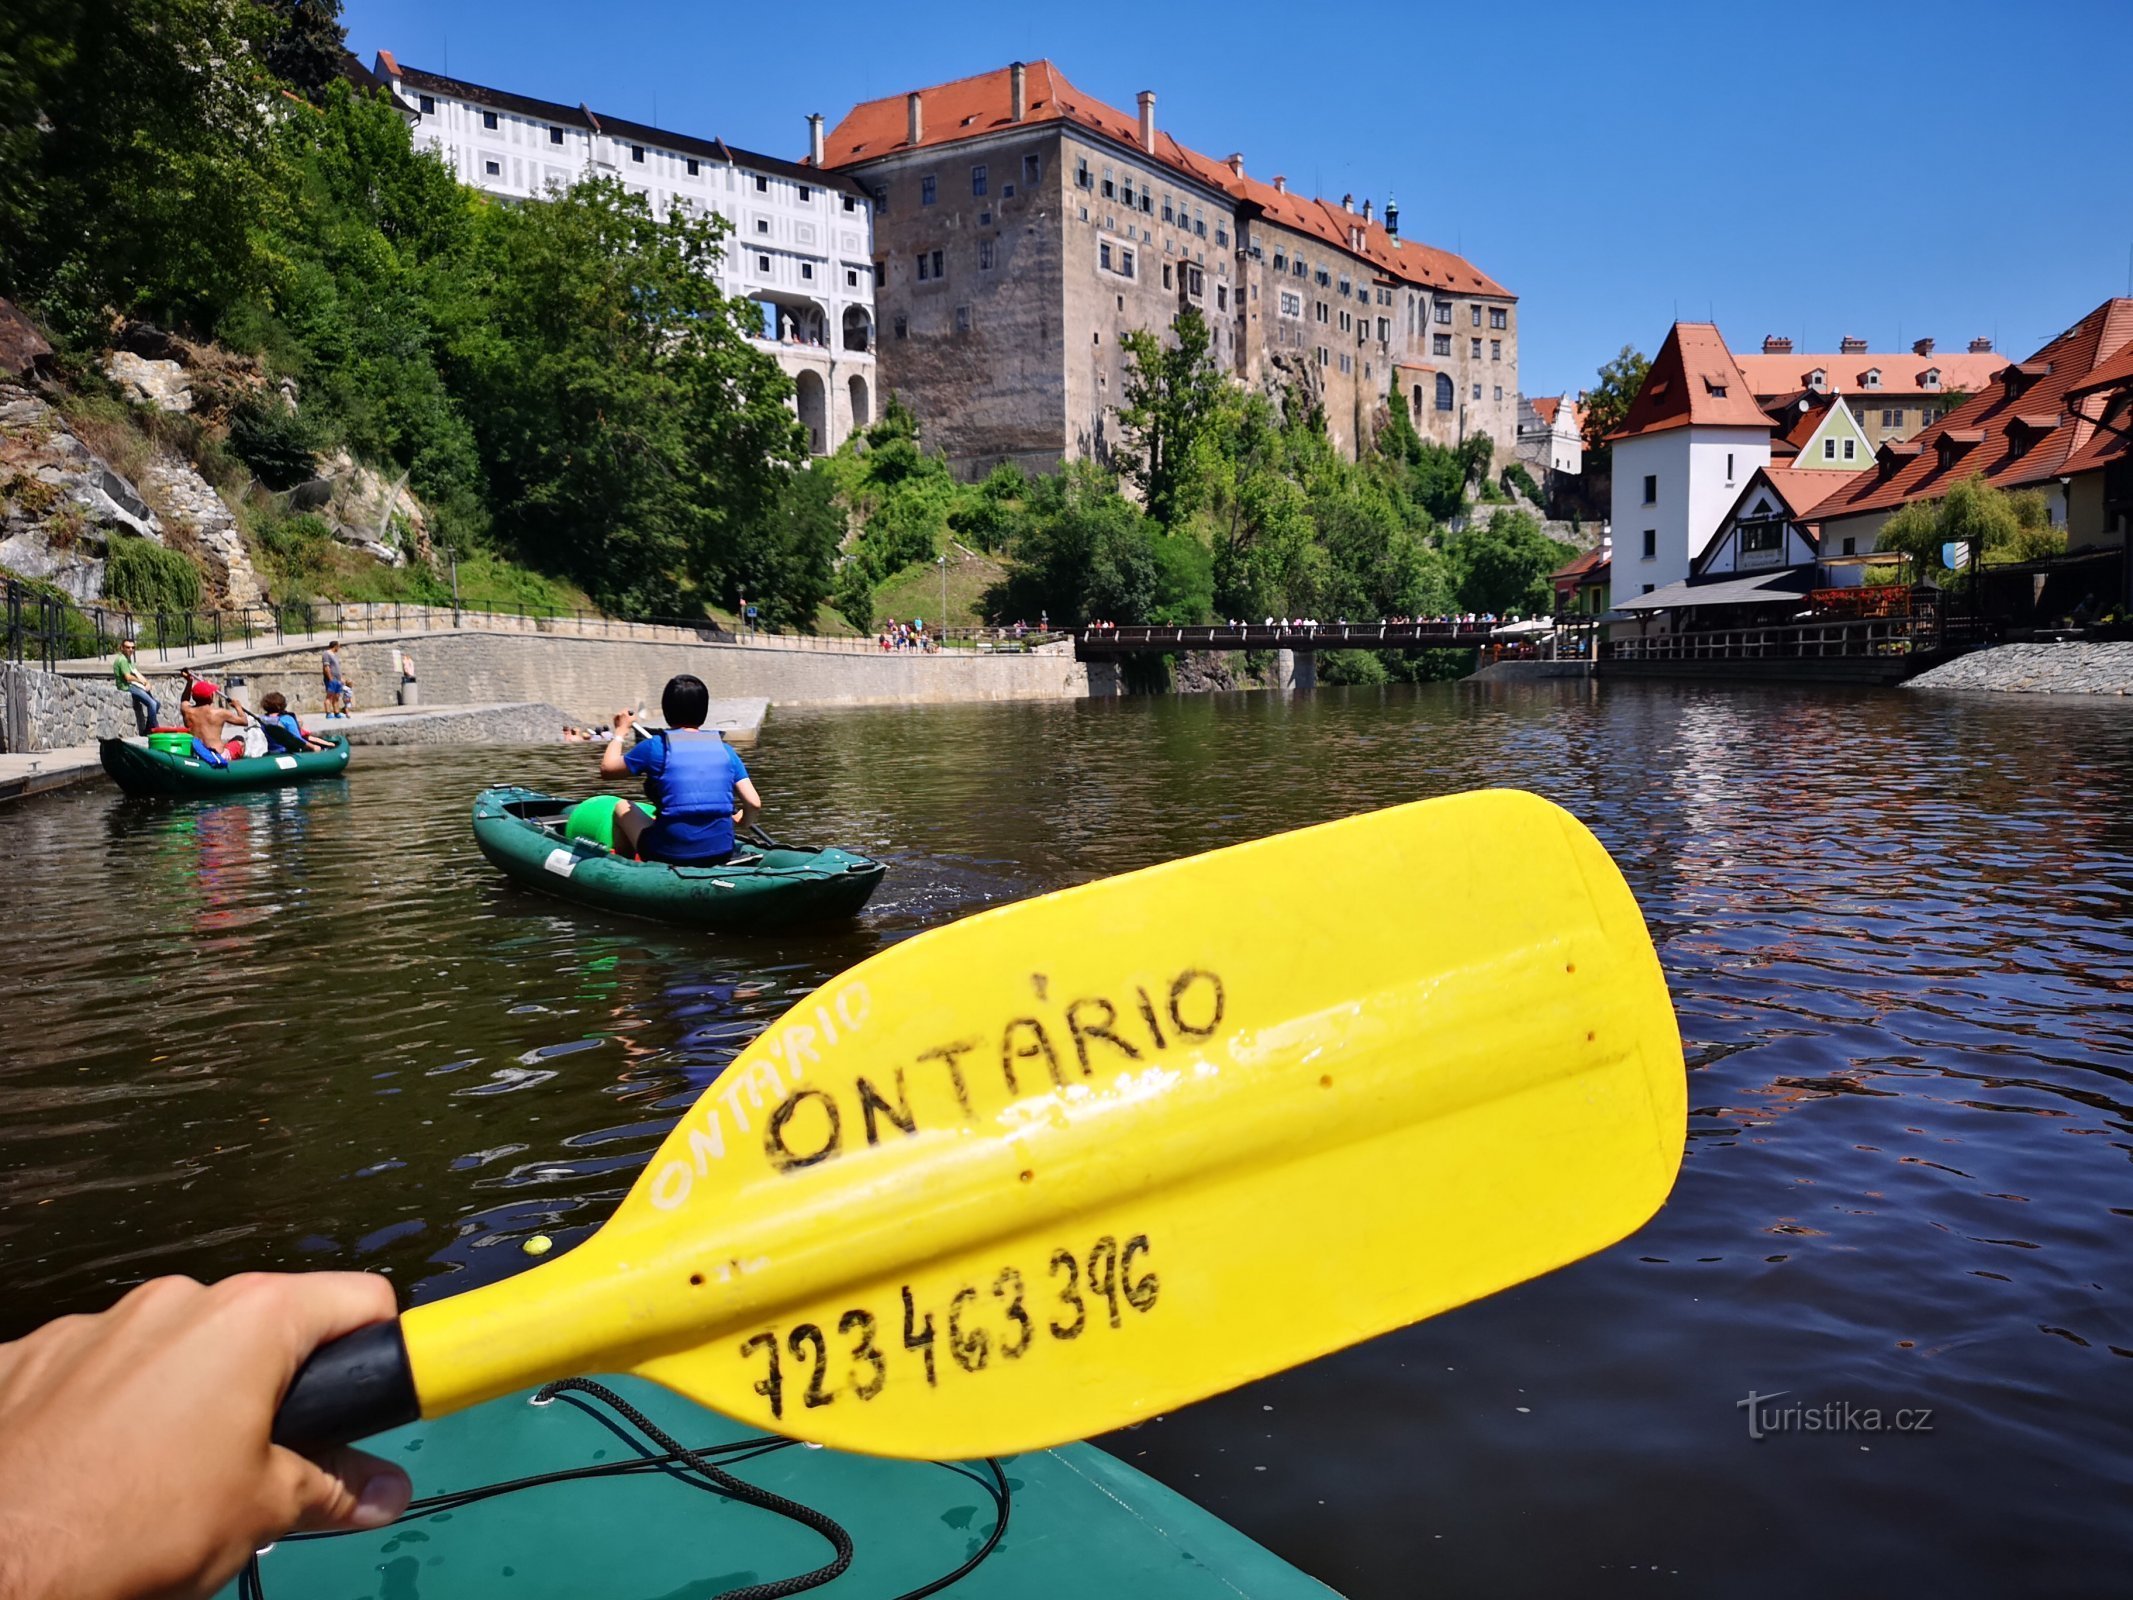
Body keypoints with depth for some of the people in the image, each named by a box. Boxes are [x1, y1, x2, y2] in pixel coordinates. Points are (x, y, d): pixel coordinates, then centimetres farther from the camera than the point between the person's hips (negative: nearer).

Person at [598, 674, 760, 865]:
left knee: (622, 807, 25)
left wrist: (620, 731, 26)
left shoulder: (656, 746, -4)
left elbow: (607, 768, 10)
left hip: (669, 855, -3)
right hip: (720, 854, 4)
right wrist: (741, 822, 21)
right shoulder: (725, 749, 5)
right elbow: (754, 804, -2)